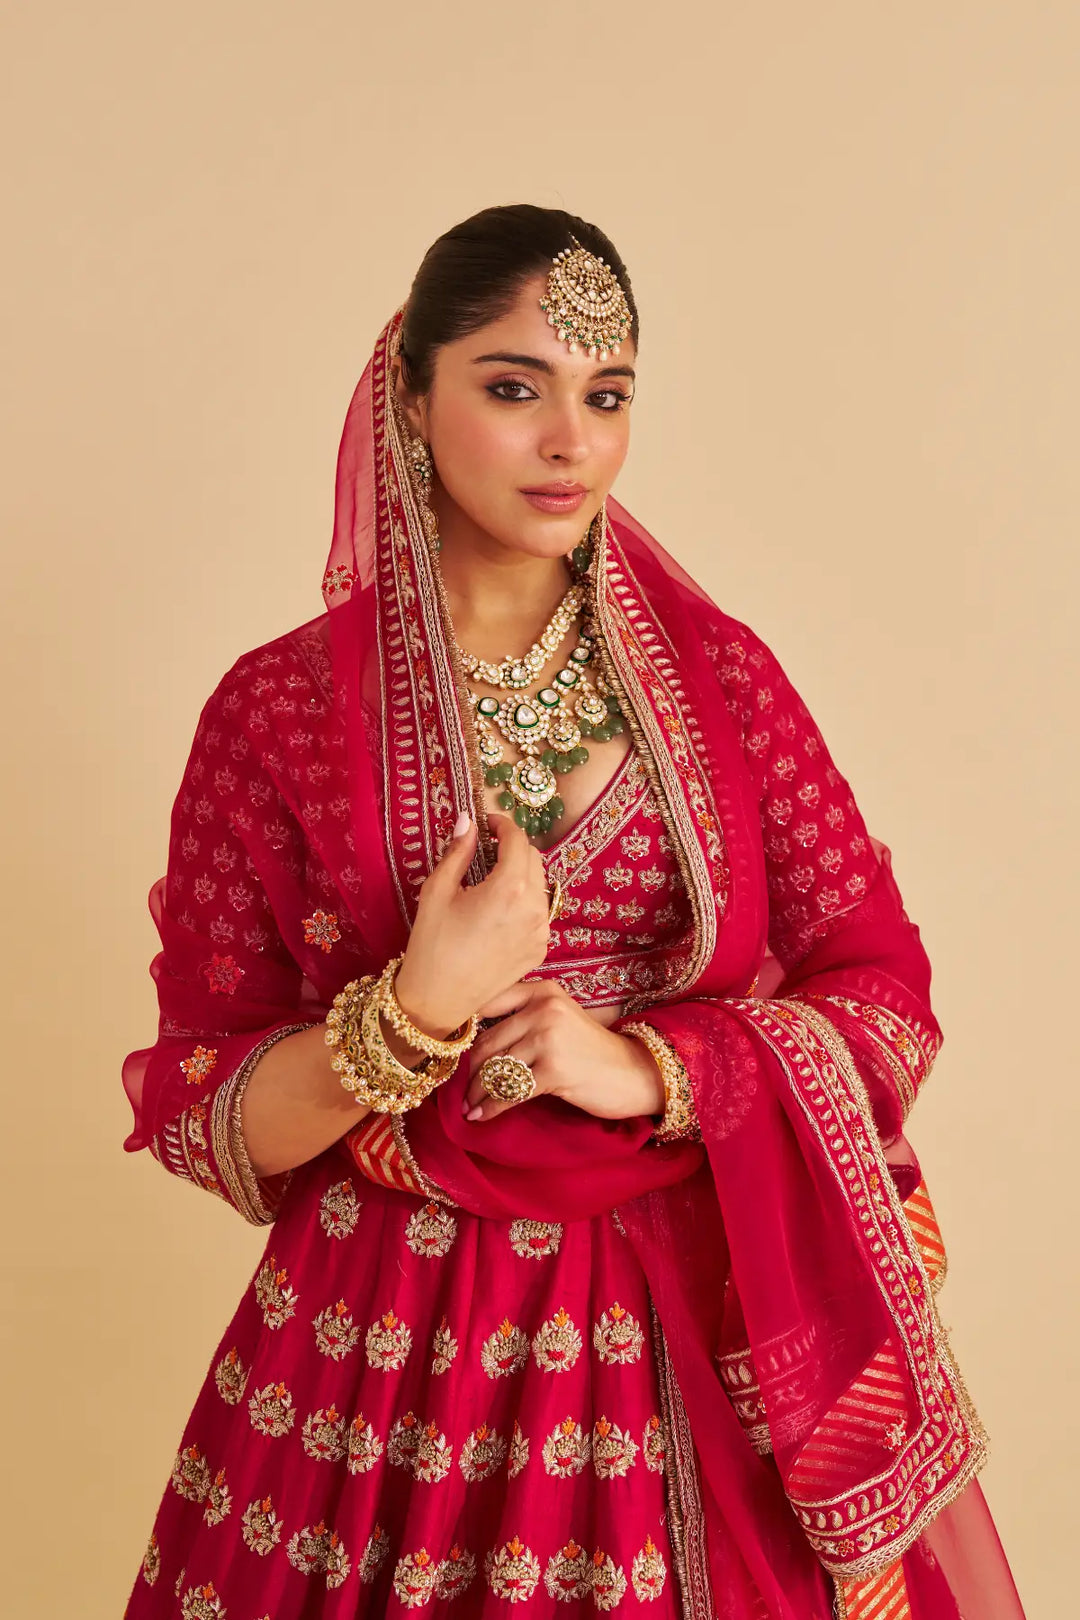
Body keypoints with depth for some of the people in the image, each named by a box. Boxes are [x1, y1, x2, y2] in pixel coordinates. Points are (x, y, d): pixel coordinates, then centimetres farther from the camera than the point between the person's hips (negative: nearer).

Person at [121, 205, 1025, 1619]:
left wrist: (644, 1069, -16)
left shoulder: (719, 674, -2)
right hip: (390, 1356, -1)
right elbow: (197, 1117, -6)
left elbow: (889, 999, -2)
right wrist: (419, 1012, -22)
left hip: (704, 1336, 2)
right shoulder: (278, 709, -6)